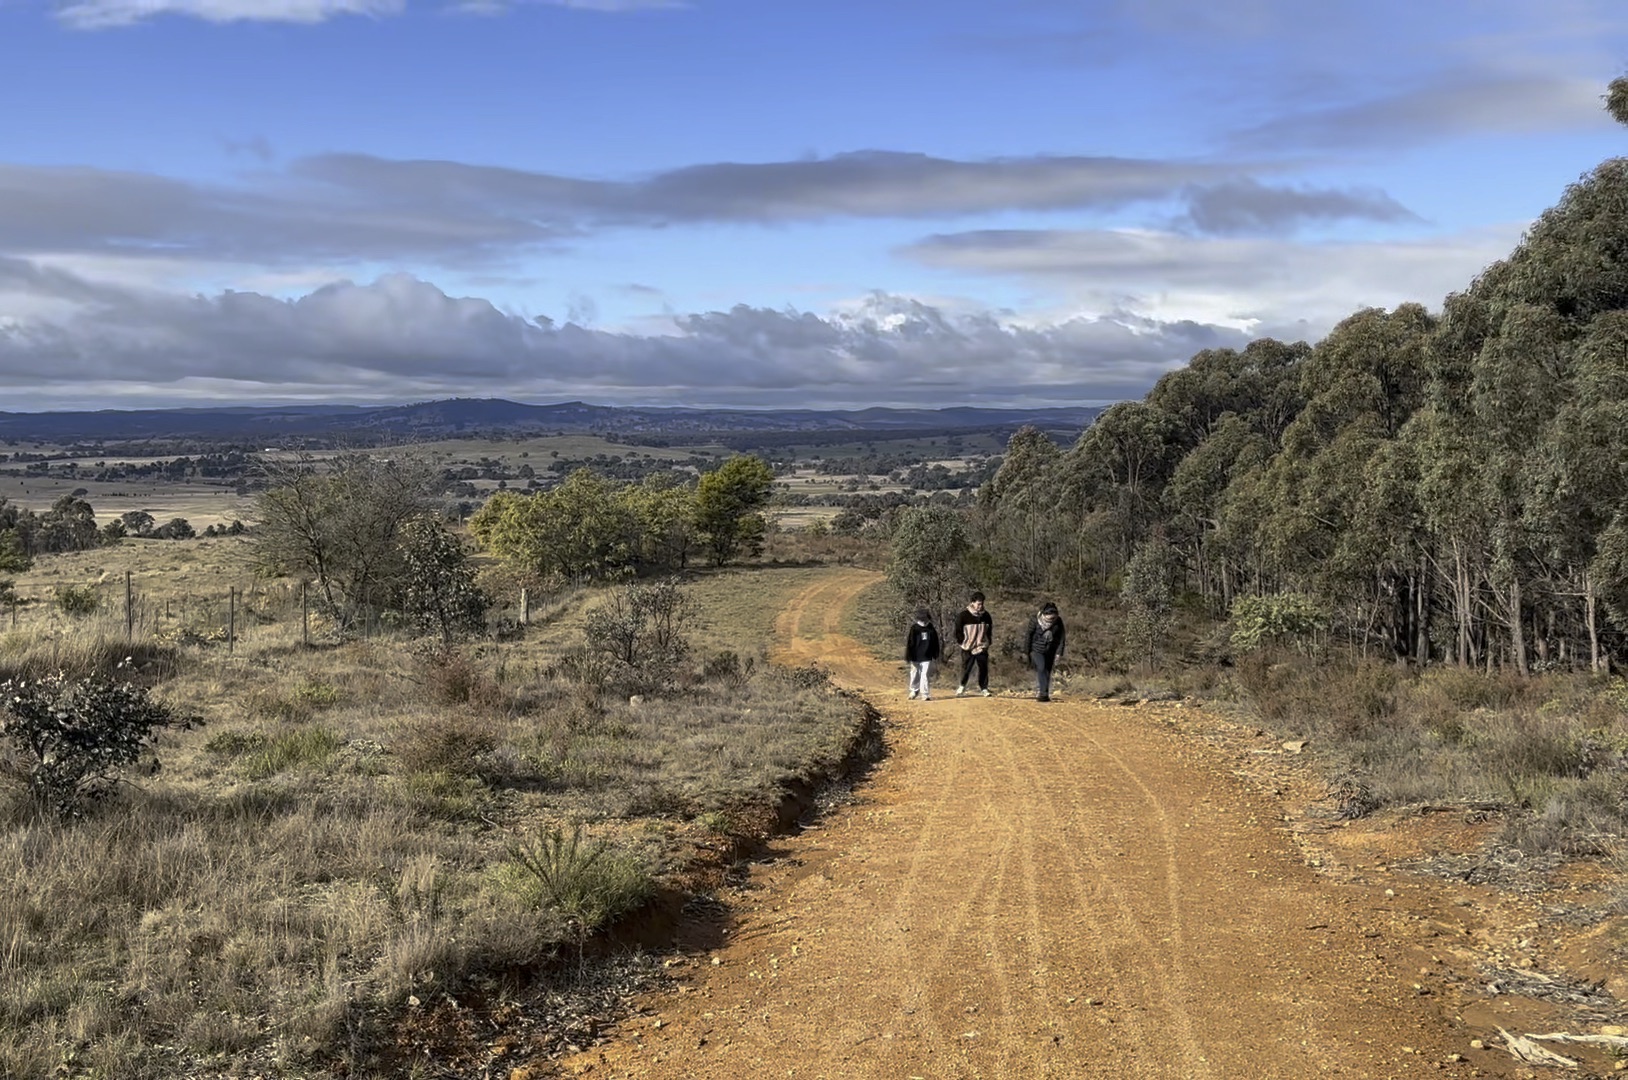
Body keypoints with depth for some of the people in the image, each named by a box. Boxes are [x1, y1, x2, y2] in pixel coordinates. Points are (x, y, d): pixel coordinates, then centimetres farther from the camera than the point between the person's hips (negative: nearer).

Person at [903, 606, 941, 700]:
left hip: (927, 657, 0)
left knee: (924, 675, -6)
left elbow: (935, 643, 11)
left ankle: (925, 694, -5)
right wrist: (907, 658, -8)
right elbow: (909, 644, -7)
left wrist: (935, 656, 13)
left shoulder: (931, 628, 1)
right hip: (915, 657, 0)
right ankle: (914, 690, 37)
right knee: (915, 674, 15)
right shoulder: (914, 628, -8)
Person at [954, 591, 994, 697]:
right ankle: (962, 686, 24)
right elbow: (958, 630, -3)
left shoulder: (985, 615, 2)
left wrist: (988, 641, 10)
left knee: (983, 668, 2)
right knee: (966, 668, 5)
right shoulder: (964, 615, -10)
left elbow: (991, 628, 16)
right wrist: (961, 642, -3)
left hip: (982, 647, 3)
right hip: (967, 648, -3)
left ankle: (984, 688, 12)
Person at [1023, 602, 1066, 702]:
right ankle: (1043, 693, -25)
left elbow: (1061, 637, -2)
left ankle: (1045, 694, 18)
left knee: (1047, 672, 7)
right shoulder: (1035, 621, -17)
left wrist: (1058, 653, -6)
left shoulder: (1058, 621, -10)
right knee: (1041, 668, -21)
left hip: (1050, 651, 3)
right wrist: (1026, 652, -4)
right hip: (1036, 650, -3)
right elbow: (1028, 636, -8)